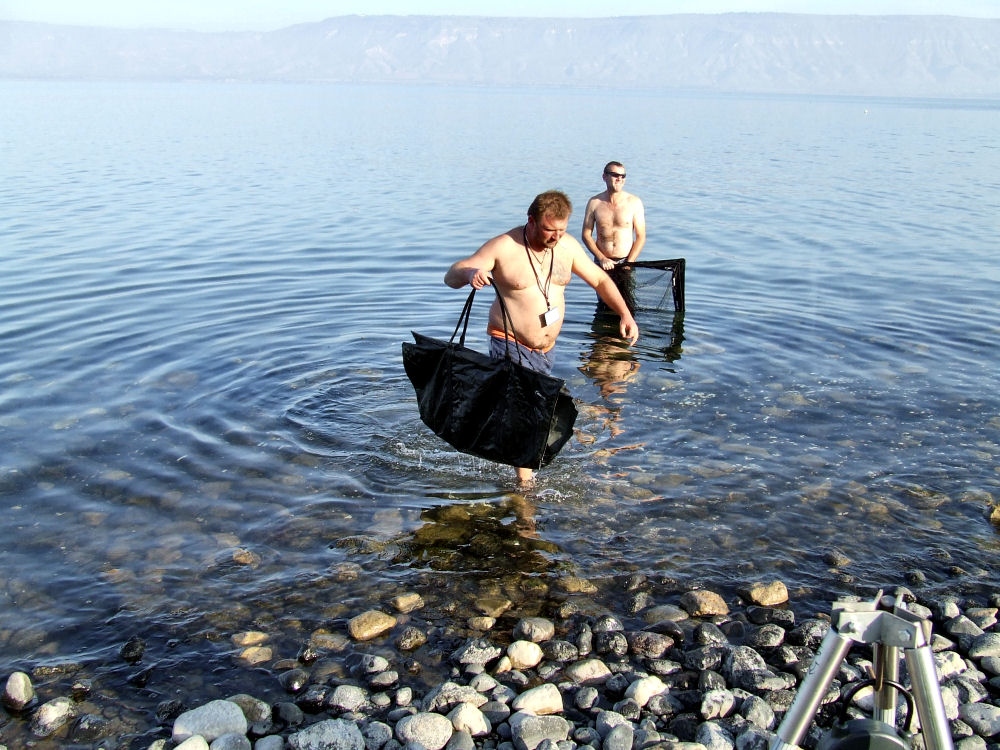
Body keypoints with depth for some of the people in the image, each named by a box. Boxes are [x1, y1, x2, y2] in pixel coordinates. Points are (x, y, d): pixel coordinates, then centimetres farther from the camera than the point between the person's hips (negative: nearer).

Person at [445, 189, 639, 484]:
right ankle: (526, 482, -7)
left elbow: (600, 280, 11)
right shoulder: (503, 247, -16)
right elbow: (451, 276, -16)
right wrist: (469, 273, -40)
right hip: (511, 345, -6)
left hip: (546, 348, 6)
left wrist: (625, 314, -1)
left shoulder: (567, 246, 0)